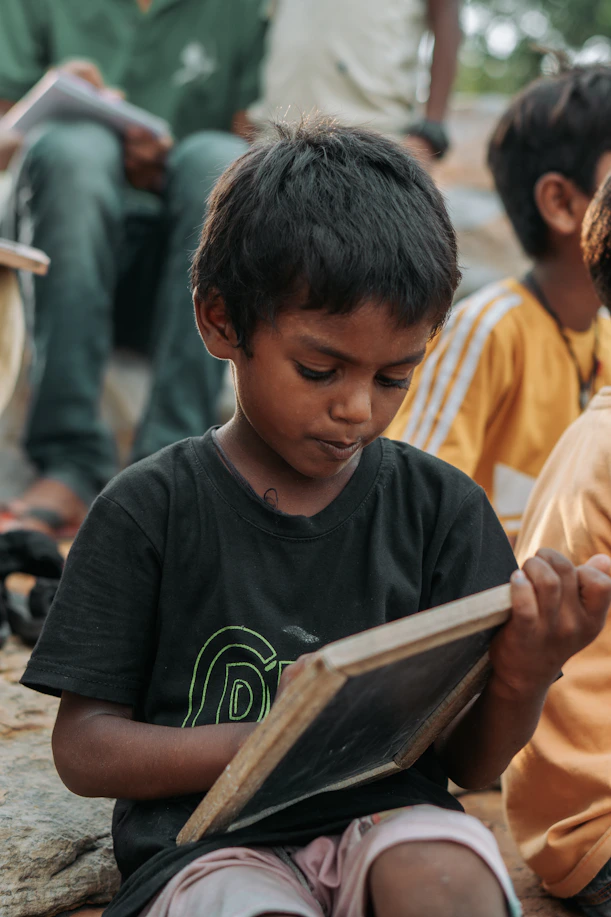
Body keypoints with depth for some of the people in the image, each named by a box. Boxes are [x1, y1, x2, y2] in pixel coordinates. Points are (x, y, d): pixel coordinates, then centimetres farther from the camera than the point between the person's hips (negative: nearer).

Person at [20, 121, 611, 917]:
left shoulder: (440, 508, 6)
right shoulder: (148, 512, -1)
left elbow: (472, 763, 7)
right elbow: (84, 748, -1)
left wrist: (524, 680, -17)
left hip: (390, 820, 3)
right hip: (212, 842, -2)